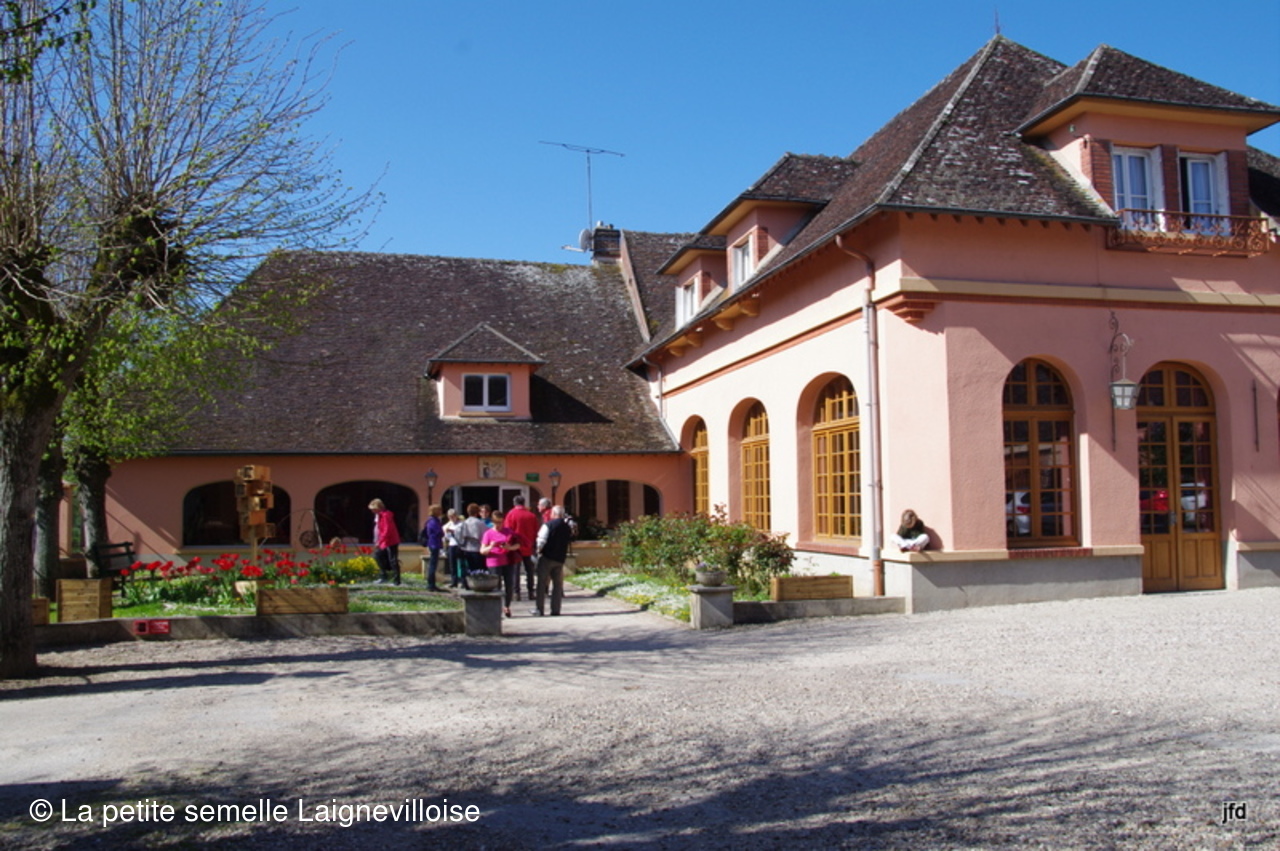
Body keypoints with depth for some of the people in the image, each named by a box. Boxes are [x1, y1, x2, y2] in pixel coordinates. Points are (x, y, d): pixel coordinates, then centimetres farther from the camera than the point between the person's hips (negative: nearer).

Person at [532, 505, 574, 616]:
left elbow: (541, 540, -14)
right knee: (558, 584, 10)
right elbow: (570, 539, 15)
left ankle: (540, 609, 3)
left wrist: (538, 551, 1)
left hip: (546, 557, -4)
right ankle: (555, 609, 7)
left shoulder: (548, 525, -10)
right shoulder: (568, 527, 8)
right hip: (560, 559, 4)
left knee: (542, 583, 3)